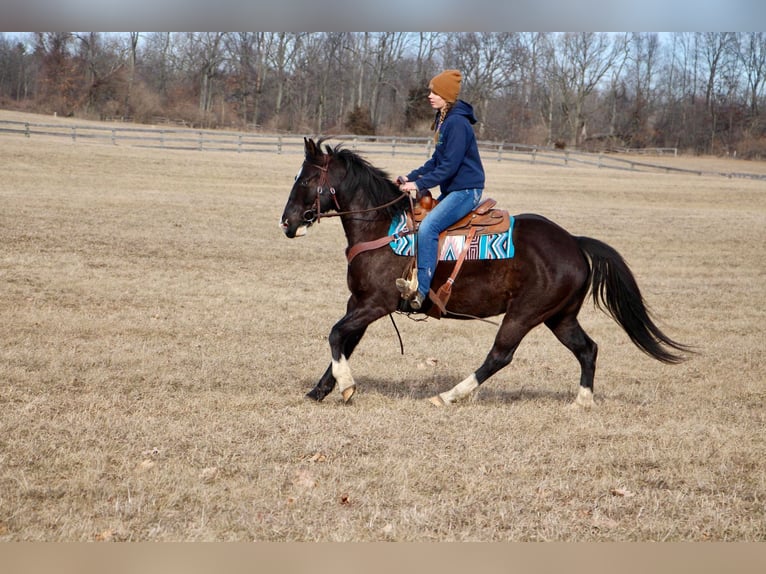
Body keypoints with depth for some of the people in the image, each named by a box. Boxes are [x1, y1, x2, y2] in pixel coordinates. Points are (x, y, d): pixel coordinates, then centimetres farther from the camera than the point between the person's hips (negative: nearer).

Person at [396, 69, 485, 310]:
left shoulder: (457, 123, -17)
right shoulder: (444, 121, 15)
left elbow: (449, 166, -21)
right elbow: (437, 161, 20)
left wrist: (420, 184, -20)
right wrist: (410, 177, 9)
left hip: (466, 190, -11)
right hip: (453, 190, 11)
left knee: (428, 227, -26)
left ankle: (421, 289, -33)